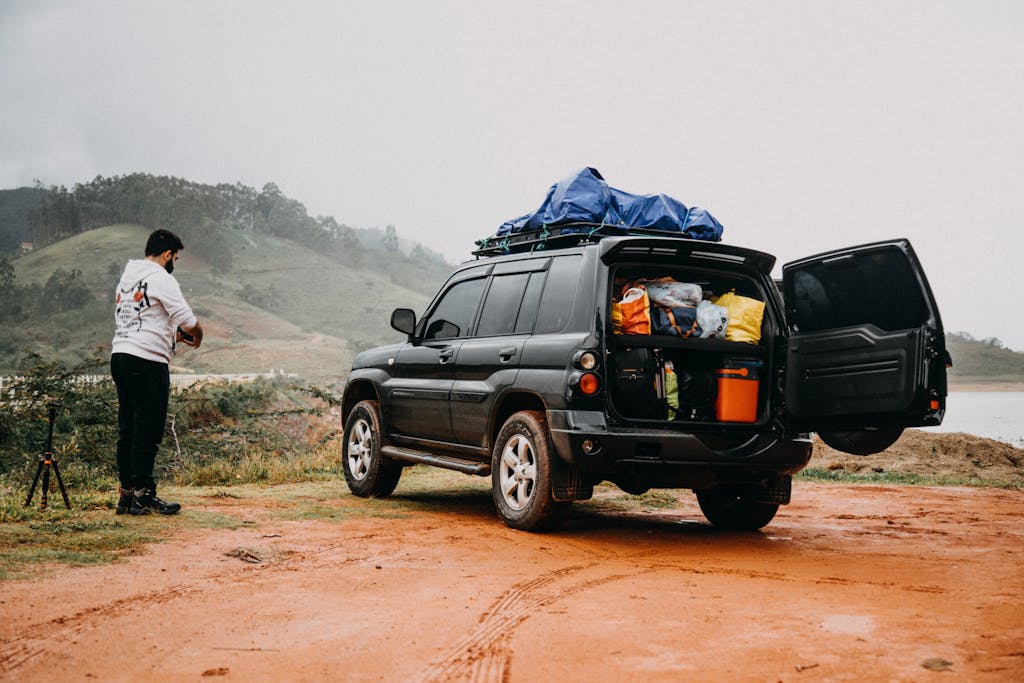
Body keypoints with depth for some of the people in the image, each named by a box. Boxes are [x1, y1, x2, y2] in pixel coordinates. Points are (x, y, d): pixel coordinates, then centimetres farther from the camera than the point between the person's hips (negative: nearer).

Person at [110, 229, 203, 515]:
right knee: (148, 429, -5)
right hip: (147, 361, -9)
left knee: (128, 428, 11)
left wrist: (176, 335, 22)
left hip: (119, 355, 9)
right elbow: (187, 320, -12)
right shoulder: (161, 278, -8)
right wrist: (197, 336, 10)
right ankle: (143, 494, -4)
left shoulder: (126, 278, 19)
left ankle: (127, 493, 14)